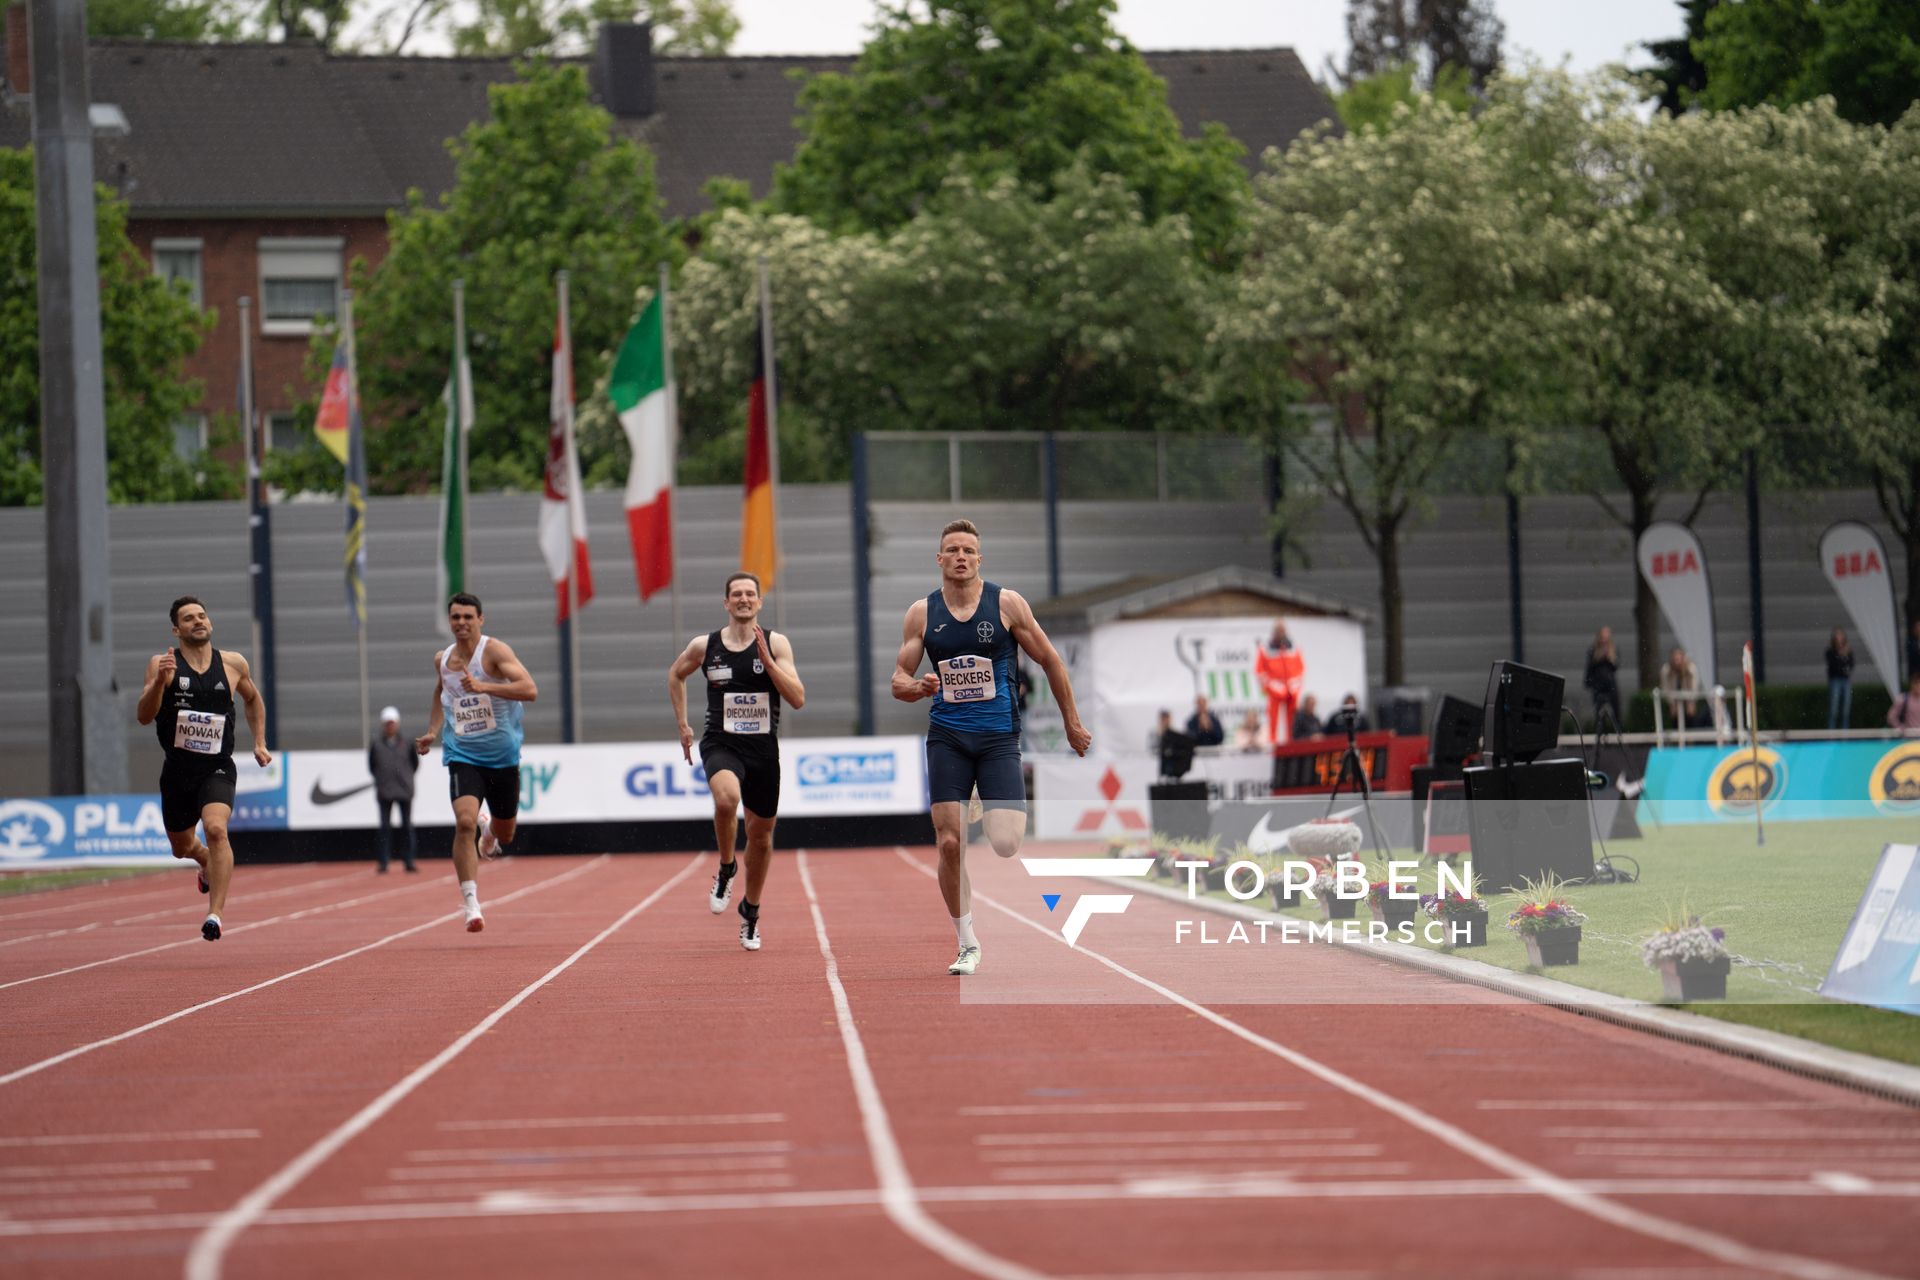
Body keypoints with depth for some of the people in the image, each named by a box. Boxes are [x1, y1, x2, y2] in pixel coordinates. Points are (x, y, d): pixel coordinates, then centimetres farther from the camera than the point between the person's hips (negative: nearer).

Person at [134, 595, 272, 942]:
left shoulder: (233, 664, 3)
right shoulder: (162, 664, -4)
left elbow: (253, 699, 23)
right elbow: (143, 716, -12)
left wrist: (259, 743, 14)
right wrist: (160, 682, -27)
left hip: (217, 769, -1)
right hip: (177, 770, 2)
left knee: (215, 828, -28)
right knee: (181, 846, 18)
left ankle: (215, 913, -31)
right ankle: (209, 865, 55)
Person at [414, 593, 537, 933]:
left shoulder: (495, 651, -14)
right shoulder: (442, 659, 2)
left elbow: (530, 690, -28)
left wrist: (484, 686, -38)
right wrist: (432, 732, 11)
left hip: (502, 757, -1)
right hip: (463, 755, 1)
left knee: (505, 836, 14)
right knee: (465, 822, -23)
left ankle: (489, 836, 54)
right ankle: (470, 905, -18)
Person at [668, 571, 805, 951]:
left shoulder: (775, 644, -3)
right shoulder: (704, 646, 0)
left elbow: (798, 699, -10)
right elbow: (675, 675, 21)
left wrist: (767, 660, -19)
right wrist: (682, 725, 16)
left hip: (763, 748, 1)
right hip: (721, 745, -1)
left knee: (761, 835, 11)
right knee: (727, 797, -34)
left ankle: (751, 912, 33)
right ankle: (725, 870, -9)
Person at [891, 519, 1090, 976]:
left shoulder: (1007, 604, 0)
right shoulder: (921, 613, 5)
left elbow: (1050, 661, 8)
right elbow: (898, 680, 9)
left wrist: (1073, 725, 11)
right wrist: (917, 687, -15)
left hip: (999, 738, -1)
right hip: (946, 740, 2)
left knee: (1007, 845, -15)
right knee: (950, 843, -8)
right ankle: (967, 946, 5)